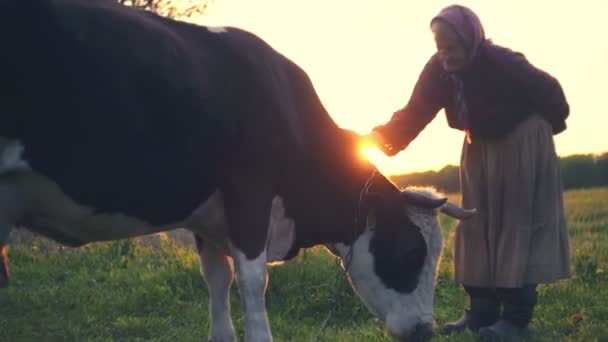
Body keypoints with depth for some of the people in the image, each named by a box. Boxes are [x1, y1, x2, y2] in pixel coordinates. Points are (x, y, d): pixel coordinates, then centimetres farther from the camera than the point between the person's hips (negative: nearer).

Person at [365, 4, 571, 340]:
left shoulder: (501, 63, -30)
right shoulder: (438, 69, -15)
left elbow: (548, 91, -17)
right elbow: (415, 112, -19)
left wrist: (551, 126, 1)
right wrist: (382, 137, -35)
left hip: (522, 143, -6)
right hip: (480, 146, 6)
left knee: (517, 223, -7)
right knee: (477, 224, 4)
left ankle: (517, 315, -6)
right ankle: (482, 310, 8)